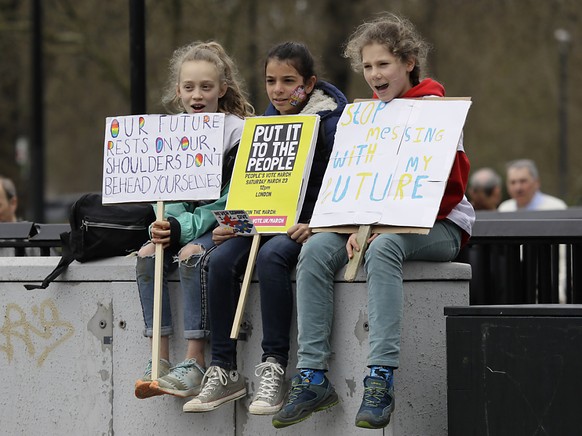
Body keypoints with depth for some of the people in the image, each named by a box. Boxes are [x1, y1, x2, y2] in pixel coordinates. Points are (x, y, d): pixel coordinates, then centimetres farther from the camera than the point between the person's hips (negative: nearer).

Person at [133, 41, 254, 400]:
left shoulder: (238, 131, -11)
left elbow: (231, 197, -17)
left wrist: (185, 228, -24)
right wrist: (168, 223, -16)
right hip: (186, 224, 6)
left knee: (192, 255, -33)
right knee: (148, 255, -20)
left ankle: (195, 363, -31)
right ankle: (160, 360, -21)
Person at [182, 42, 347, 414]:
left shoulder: (332, 123, -6)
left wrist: (315, 226, -27)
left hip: (310, 224, -6)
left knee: (271, 256, -35)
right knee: (221, 259, -21)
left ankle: (274, 368, -30)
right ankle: (224, 370, -16)